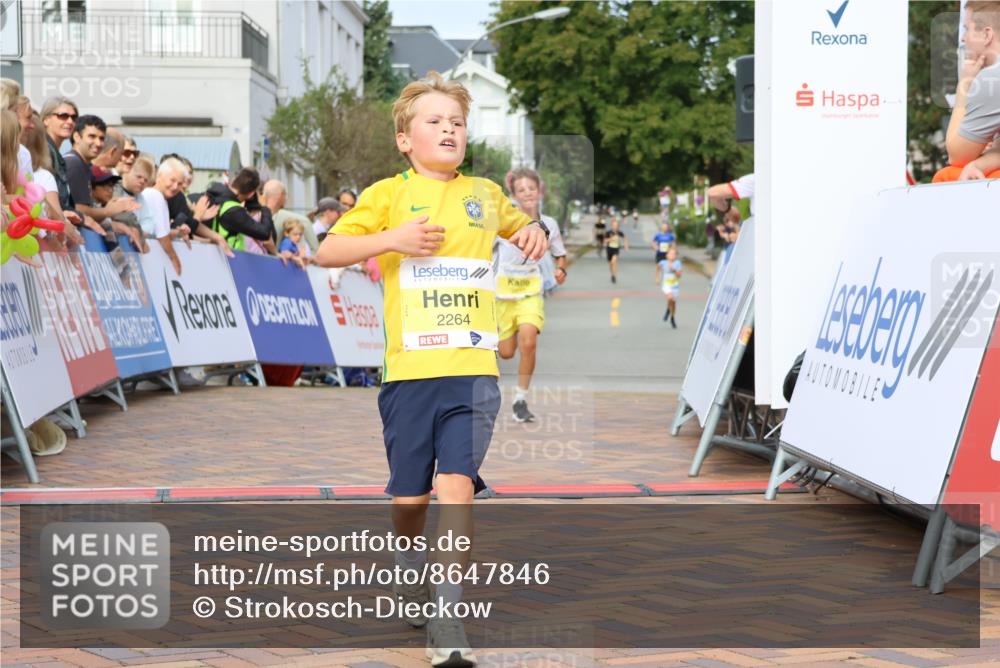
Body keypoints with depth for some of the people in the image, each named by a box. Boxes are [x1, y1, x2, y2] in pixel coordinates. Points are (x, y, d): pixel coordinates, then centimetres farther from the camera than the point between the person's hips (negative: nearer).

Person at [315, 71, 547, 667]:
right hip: (410, 368, -1)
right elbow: (327, 252, 2)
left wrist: (534, 232, 10)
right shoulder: (389, 194, 5)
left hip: (473, 368, 1)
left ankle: (449, 617, -12)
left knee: (457, 483, -13)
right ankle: (411, 572, 39)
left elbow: (518, 225, 34)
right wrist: (392, 239, -11)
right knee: (410, 495, 7)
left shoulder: (486, 194, 14)